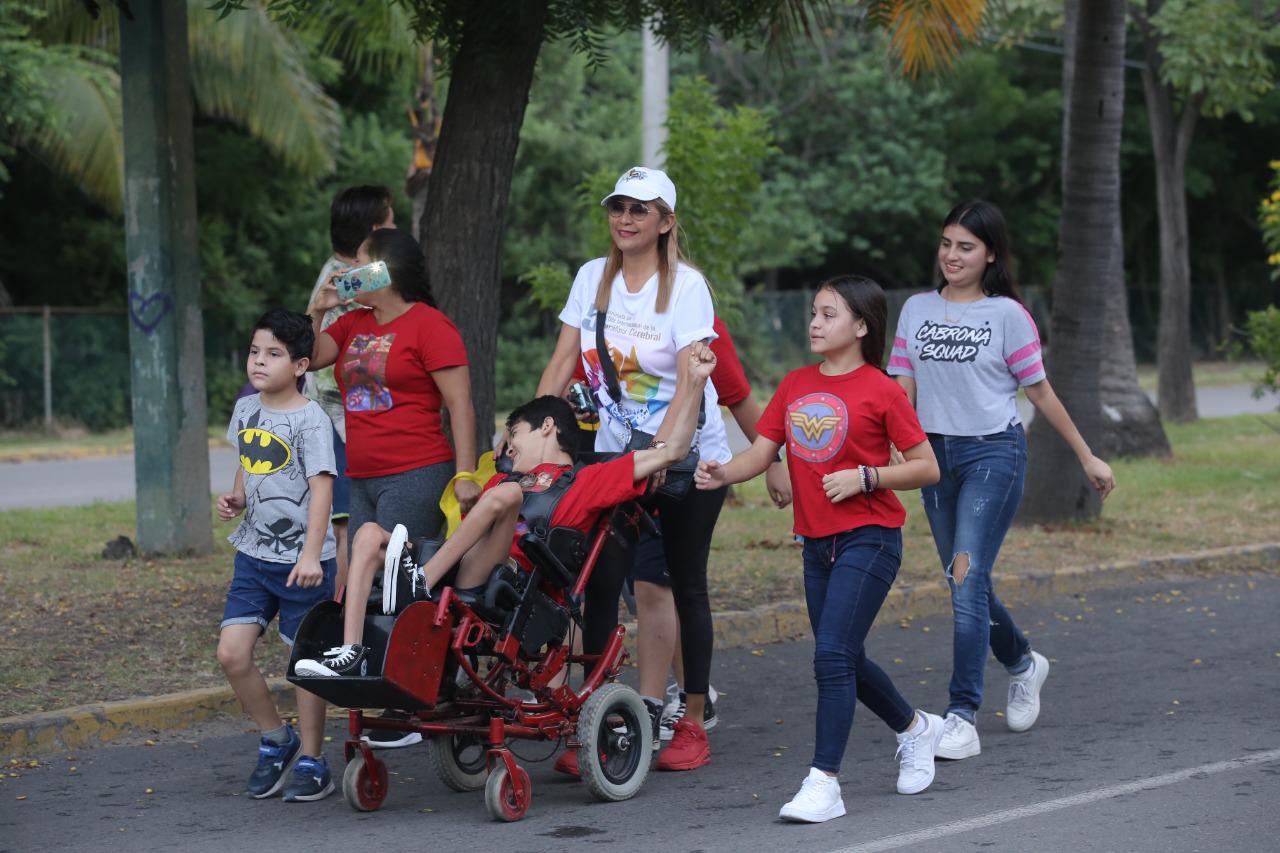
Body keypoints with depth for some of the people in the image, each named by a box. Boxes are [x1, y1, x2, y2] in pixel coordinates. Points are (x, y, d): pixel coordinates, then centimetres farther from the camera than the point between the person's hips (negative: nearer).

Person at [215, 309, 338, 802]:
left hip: (301, 560, -6)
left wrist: (311, 553, -24)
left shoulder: (309, 419, -12)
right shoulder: (245, 410, 8)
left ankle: (311, 761, 14)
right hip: (254, 554, 6)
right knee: (232, 654, -2)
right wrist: (235, 499, 2)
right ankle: (275, 739, 17)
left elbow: (321, 487, -17)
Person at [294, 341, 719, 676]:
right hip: (444, 577, 6)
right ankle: (352, 653, -24)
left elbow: (670, 451, 9)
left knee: (507, 492, -27)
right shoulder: (502, 479, 37)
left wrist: (694, 383, 5)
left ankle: (422, 583, -35)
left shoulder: (587, 480, 17)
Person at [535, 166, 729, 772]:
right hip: (615, 451, 4)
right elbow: (562, 363, 3)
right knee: (600, 581, -5)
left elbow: (689, 382, -21)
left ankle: (692, 724, 12)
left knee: (686, 585, 4)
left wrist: (659, 449, -33)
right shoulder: (593, 277, 2)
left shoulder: (686, 285, -12)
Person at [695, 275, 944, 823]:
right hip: (817, 543, 7)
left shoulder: (880, 391, -8)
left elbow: (926, 468, -7)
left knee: (833, 655, -17)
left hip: (868, 539, -7)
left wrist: (863, 477, -19)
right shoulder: (795, 386, 8)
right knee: (846, 662, 16)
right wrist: (724, 473, -17)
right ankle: (915, 728, 41)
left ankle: (824, 782, -15)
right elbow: (760, 453, 3)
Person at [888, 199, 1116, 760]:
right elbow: (901, 390, 7)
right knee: (965, 585, 13)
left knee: (967, 580, -16)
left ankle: (962, 720, -17)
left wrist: (1087, 458, 6)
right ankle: (1022, 664, 42)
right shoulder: (917, 310, 7)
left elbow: (1039, 391, 2)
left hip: (993, 453, -5)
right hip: (936, 455, 5)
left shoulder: (1007, 315, -4)